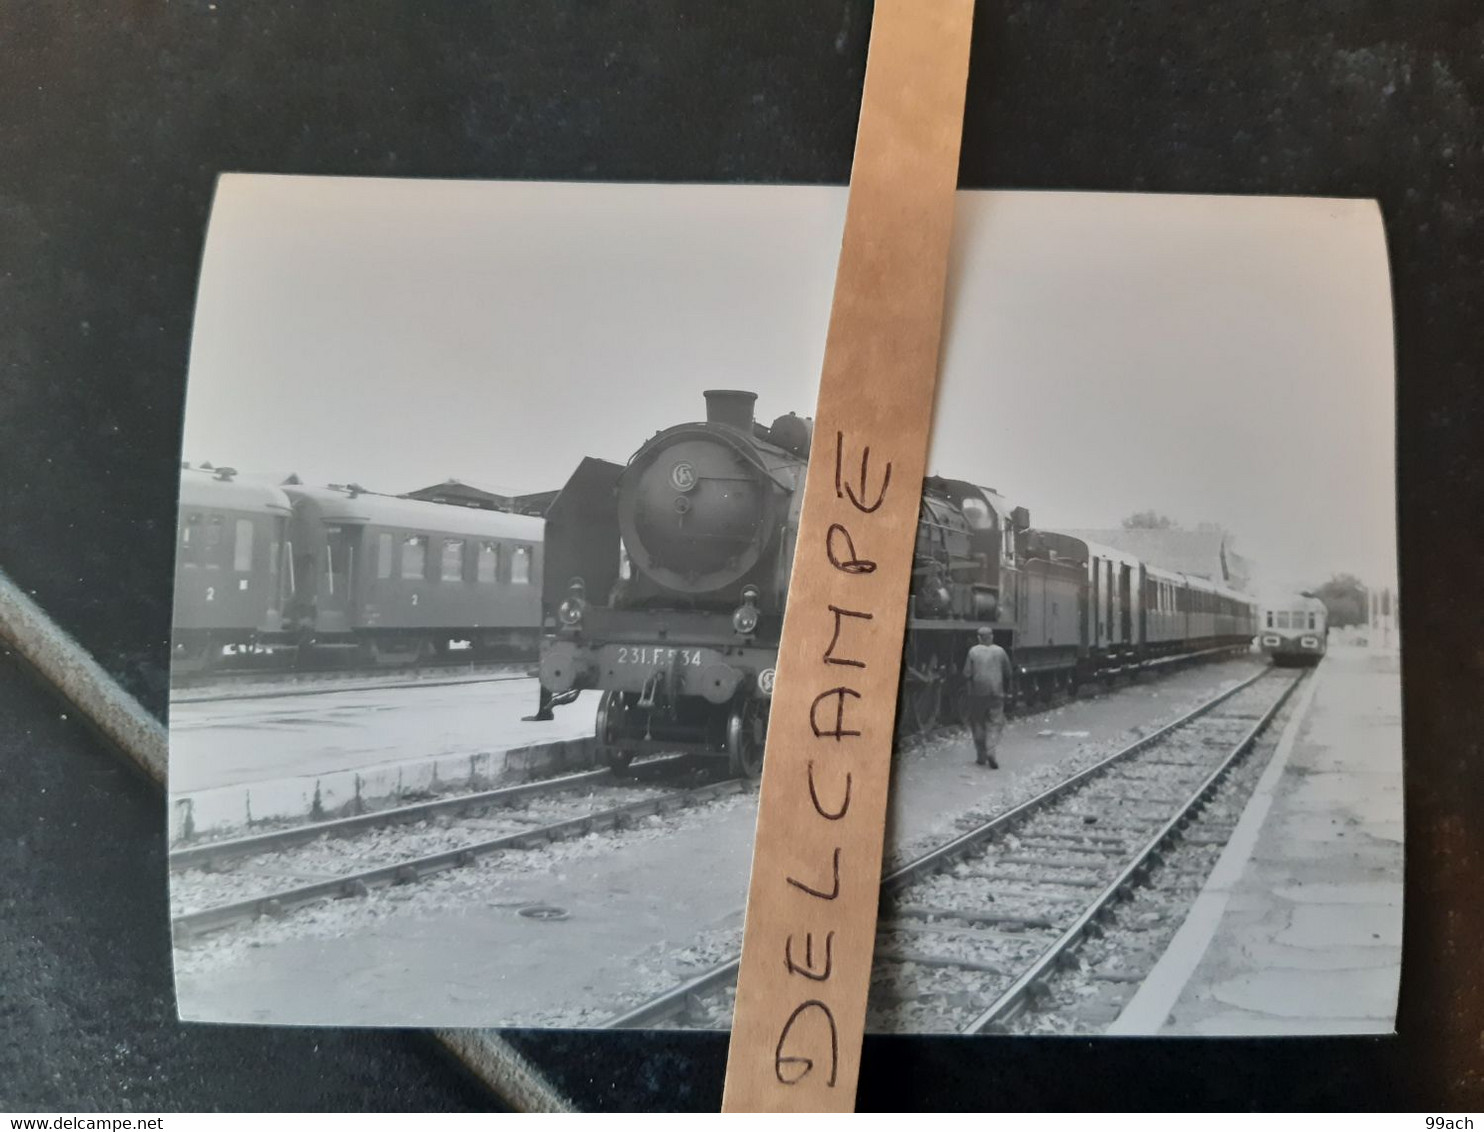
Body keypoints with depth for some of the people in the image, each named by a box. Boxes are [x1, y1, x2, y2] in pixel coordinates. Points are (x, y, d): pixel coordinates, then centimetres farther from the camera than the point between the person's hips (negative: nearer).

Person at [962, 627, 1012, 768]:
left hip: (977, 693, 0)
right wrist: (1006, 688, 19)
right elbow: (1007, 673, 5)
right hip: (996, 692, 0)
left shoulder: (973, 652, -4)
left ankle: (982, 756, 13)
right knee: (995, 723, 5)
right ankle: (990, 750, -16)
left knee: (978, 723, 10)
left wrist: (969, 686, 12)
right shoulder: (1000, 651, 0)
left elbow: (967, 674, -6)